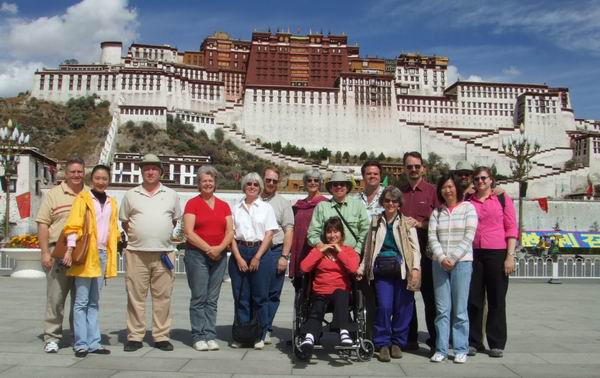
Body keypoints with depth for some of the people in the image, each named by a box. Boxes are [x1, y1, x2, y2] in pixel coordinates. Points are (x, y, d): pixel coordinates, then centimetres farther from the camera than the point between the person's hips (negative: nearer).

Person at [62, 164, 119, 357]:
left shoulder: (112, 203, 15)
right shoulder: (83, 198, 0)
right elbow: (73, 225, -8)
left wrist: (111, 257, 10)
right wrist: (70, 249, -18)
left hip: (103, 254, 5)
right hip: (85, 254, -5)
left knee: (94, 302, 9)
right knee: (81, 301, -2)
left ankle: (94, 342, 12)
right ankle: (81, 343, 2)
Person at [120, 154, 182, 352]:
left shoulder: (171, 195, 10)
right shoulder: (131, 195, 9)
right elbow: (124, 222, 14)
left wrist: (162, 236, 8)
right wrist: (137, 237, 5)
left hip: (164, 253, 1)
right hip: (136, 253, 0)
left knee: (162, 297, 3)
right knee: (135, 296, 3)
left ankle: (161, 336, 12)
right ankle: (135, 337, 12)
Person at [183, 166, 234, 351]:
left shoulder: (224, 205, 12)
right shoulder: (192, 203, 0)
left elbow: (230, 232, 7)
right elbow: (188, 232, -8)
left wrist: (220, 248, -10)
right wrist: (208, 249, -12)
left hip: (219, 256, 4)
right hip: (197, 255, -4)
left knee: (212, 299, 7)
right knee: (199, 298, -2)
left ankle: (210, 336, 12)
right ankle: (198, 337, 5)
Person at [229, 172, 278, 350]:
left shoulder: (266, 207, 7)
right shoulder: (236, 208, 10)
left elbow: (269, 234, 0)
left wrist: (257, 257, -8)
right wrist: (238, 257, -7)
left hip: (260, 252, -1)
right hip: (239, 253, 2)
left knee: (260, 296, 0)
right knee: (240, 296, 4)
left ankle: (260, 336, 9)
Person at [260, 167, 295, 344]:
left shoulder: (283, 203, 8)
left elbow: (289, 231, 3)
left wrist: (284, 256, -6)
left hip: (275, 251, 0)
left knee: (272, 294, 4)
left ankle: (265, 330, 14)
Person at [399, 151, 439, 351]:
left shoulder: (432, 191, 2)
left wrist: (419, 224, -13)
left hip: (426, 250, -3)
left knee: (430, 295, 0)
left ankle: (435, 339, 10)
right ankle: (410, 338, 19)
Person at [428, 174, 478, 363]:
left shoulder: (468, 208, 4)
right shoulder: (437, 211, 11)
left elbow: (468, 237, -4)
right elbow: (432, 237, 3)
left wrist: (453, 258, -11)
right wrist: (442, 258, -11)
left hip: (462, 262, -2)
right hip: (440, 263, 2)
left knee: (460, 309, 0)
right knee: (442, 309, 3)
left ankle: (461, 350, 10)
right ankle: (441, 349, 9)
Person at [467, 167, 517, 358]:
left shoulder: (502, 199, 4)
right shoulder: (468, 202, 11)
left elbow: (511, 229, 1)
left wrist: (510, 256, -6)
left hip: (497, 254, -2)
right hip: (473, 254, 2)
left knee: (497, 300, 4)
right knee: (473, 299, 5)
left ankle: (497, 344, 14)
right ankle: (473, 341, 15)